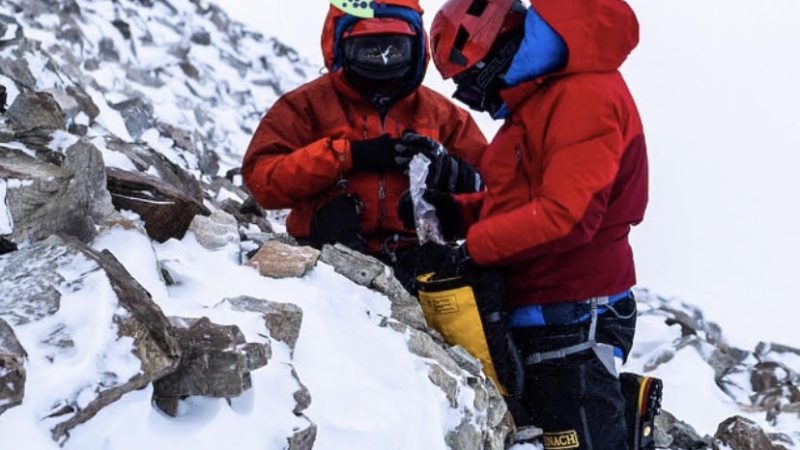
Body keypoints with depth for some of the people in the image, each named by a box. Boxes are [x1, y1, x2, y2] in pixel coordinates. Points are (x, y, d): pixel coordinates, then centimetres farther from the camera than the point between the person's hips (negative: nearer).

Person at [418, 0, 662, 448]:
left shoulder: (584, 96, -18)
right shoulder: (539, 99, 15)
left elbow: (566, 214, -26)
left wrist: (476, 245, -20)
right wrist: (459, 211, 3)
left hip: (573, 321, -11)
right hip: (546, 313, 11)